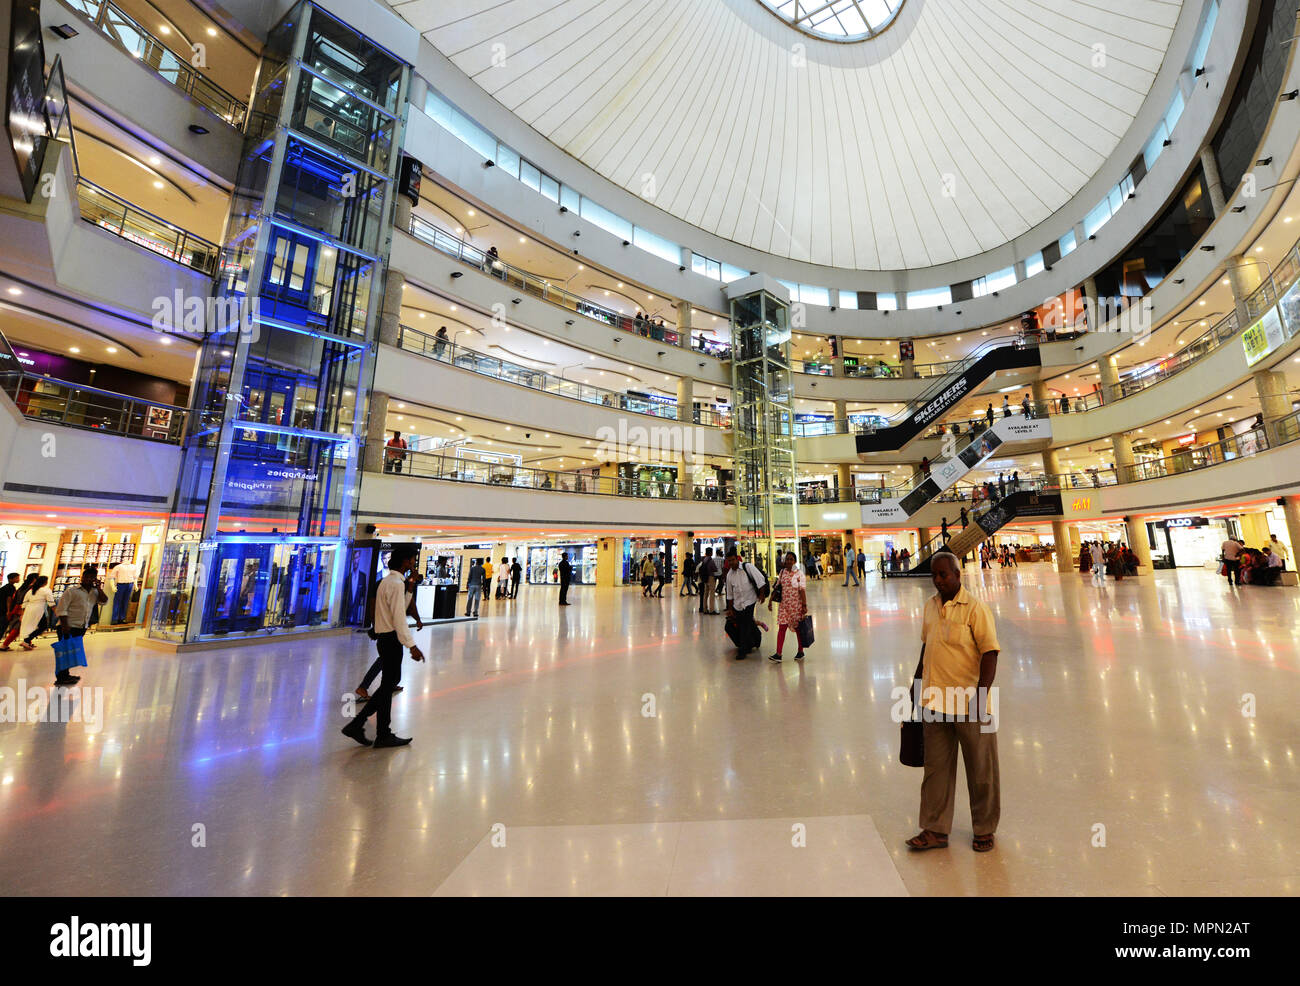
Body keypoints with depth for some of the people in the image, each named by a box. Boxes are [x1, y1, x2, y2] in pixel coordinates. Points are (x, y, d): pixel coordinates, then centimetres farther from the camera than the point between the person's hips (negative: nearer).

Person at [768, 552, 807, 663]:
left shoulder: (799, 574, -7)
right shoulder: (782, 572, 6)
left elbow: (802, 591, -11)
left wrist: (804, 606, -15)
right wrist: (770, 600, 9)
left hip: (796, 605, -4)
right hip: (784, 604, 4)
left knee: (798, 628, 10)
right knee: (781, 627, -2)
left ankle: (800, 651, 27)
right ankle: (778, 654, -3)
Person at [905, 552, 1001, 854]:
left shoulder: (975, 608, -13)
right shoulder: (930, 606, 6)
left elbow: (990, 653, -15)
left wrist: (980, 697, -19)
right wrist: (917, 681, 20)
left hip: (969, 703, -5)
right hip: (935, 703, 5)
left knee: (981, 770, 14)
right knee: (936, 768, 13)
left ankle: (984, 829, 35)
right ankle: (935, 830, 27)